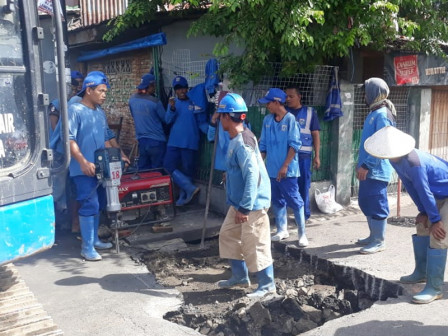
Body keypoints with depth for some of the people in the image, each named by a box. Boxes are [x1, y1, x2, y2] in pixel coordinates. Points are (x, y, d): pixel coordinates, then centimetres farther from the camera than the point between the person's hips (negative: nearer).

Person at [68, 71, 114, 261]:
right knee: (89, 205, -8)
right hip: (83, 169, -8)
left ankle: (94, 240, 27)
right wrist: (83, 162, -24)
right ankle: (87, 247, 0)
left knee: (98, 205, 14)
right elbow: (70, 140, -16)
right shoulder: (75, 110, -9)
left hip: (99, 168, 8)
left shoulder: (100, 113, 14)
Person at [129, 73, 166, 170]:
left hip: (141, 140, 6)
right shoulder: (155, 102, -16)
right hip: (156, 141, -5)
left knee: (143, 170, 13)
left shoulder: (132, 99, 0)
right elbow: (165, 119, -5)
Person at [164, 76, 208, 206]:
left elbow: (202, 123, -3)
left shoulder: (195, 103, -3)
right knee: (168, 165, -3)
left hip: (190, 143, -4)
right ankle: (190, 188, 3)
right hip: (174, 142, 4)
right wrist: (172, 108, -19)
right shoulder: (173, 102, 9)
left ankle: (184, 196, 19)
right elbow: (168, 120, -1)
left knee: (187, 169, 5)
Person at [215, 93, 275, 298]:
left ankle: (267, 285, 17)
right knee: (228, 236, 18)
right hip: (238, 203, 10)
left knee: (255, 245, 1)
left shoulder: (242, 143, -23)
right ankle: (240, 277, 32)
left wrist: (245, 207, -24)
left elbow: (252, 176, -27)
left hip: (252, 204, -10)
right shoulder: (235, 139, 8)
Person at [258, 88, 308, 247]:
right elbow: (263, 145, 13)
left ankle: (302, 234, 7)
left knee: (294, 201, -2)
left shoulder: (290, 119, -10)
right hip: (272, 169, 6)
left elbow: (294, 144, -13)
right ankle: (282, 230, 26)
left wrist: (285, 166, -16)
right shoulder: (267, 120, 8)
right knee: (277, 201, 14)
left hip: (287, 170, -6)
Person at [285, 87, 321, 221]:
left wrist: (317, 156, 0)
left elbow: (316, 135, 5)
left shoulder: (310, 112, 4)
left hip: (303, 156, -1)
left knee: (303, 185, 6)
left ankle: (304, 214, 21)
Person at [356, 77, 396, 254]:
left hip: (376, 170, -10)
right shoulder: (374, 113, 14)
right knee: (365, 203, 16)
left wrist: (366, 165, -22)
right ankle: (373, 236, 29)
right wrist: (360, 163, 21)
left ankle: (379, 242, 8)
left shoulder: (382, 114, -16)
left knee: (377, 205, -2)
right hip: (368, 169, 10)